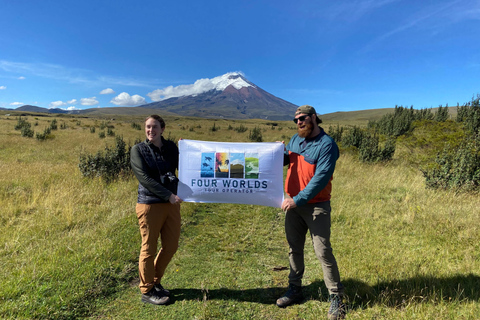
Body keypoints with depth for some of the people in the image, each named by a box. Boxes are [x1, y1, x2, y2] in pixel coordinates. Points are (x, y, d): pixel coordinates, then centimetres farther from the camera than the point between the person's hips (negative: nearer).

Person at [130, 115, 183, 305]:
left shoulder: (171, 148, 7)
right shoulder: (138, 150, -4)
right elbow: (144, 178, -14)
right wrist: (168, 195, -20)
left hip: (171, 204, 5)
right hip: (149, 205, -5)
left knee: (171, 246, 13)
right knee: (149, 248, 7)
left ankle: (155, 281, 37)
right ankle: (147, 291, 27)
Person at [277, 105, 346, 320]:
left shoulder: (327, 145, -15)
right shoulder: (295, 139, 7)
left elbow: (321, 178, -23)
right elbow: (285, 160, 20)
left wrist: (298, 200, -27)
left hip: (316, 207, -6)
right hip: (294, 204, 6)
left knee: (323, 252, -1)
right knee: (294, 248, 15)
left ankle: (336, 297, 16)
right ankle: (294, 290, 31)